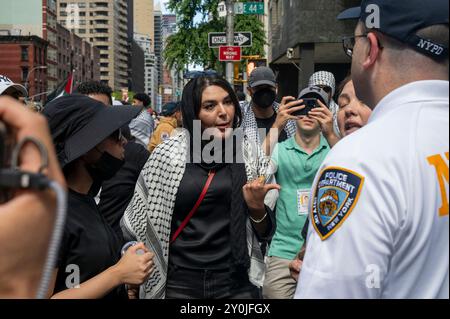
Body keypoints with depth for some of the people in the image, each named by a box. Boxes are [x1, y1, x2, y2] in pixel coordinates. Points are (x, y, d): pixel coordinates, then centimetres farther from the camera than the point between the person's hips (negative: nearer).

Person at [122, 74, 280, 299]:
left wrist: (257, 207, -16)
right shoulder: (167, 155, -7)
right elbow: (137, 220, 3)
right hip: (179, 282, -1)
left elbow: (265, 232, 3)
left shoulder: (251, 155, -3)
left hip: (237, 282, 1)